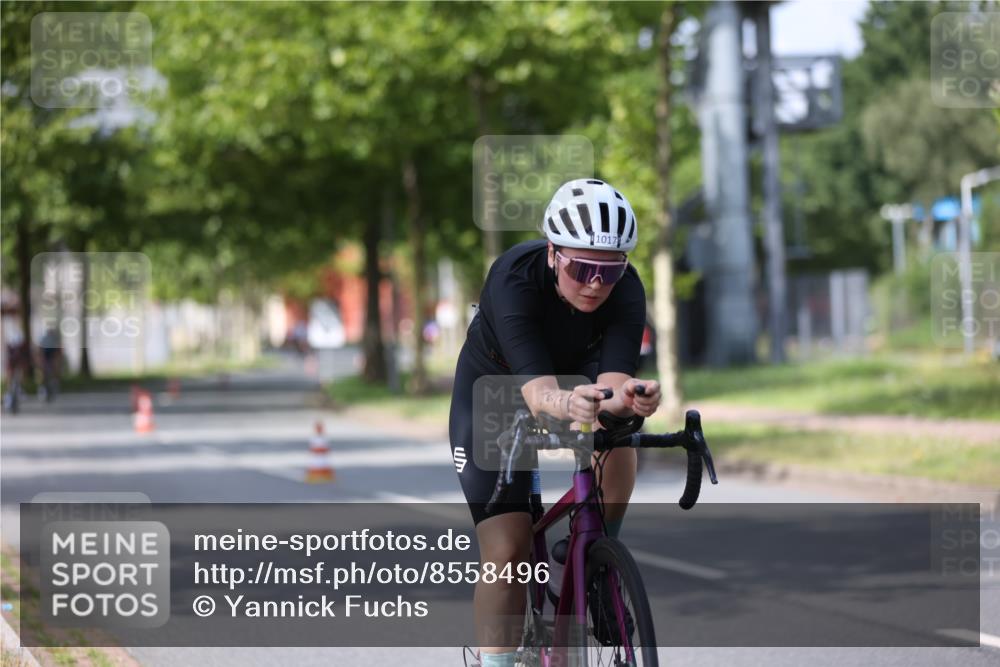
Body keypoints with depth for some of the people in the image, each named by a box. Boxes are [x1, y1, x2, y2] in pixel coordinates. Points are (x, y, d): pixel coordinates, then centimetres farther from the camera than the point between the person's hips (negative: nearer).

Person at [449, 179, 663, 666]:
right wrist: (563, 404, -71)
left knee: (617, 442, -30)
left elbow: (613, 376, -39)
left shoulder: (626, 291, -27)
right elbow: (534, 384, -48)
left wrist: (628, 397, -64)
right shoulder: (514, 279, -36)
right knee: (507, 553, -14)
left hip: (575, 376, 3)